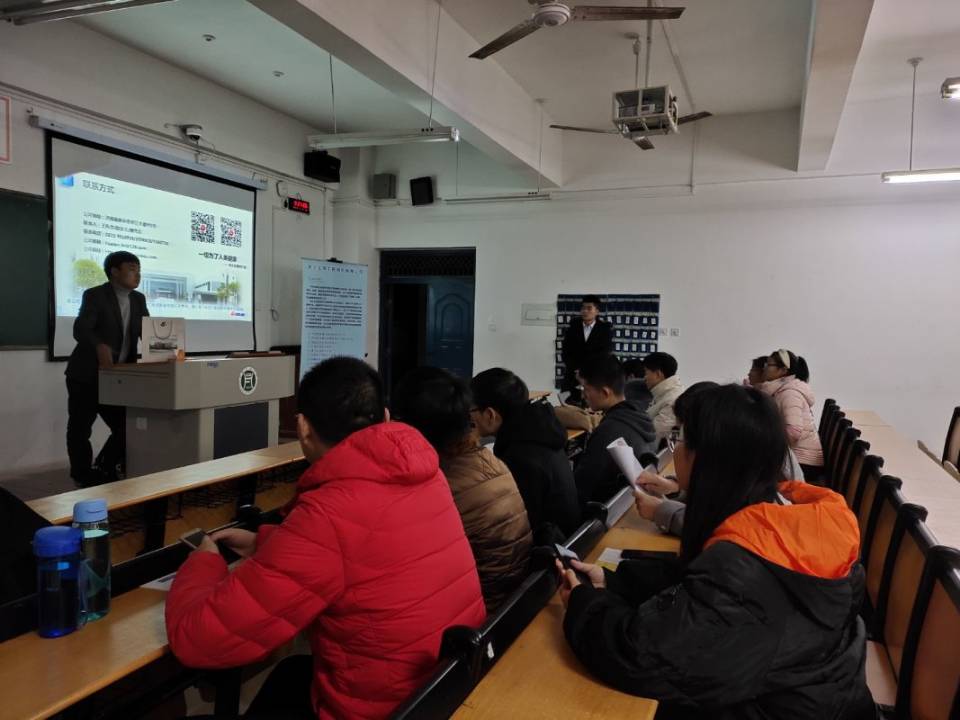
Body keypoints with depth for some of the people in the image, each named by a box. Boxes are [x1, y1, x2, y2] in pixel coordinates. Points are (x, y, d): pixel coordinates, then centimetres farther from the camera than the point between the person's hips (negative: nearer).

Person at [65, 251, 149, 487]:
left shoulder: (139, 299, 8)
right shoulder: (94, 295, -12)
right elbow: (80, 329, -24)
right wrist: (100, 347, -44)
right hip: (86, 376, -6)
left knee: (129, 427, 5)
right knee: (80, 429, 5)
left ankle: (104, 470, 23)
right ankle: (84, 476, 22)